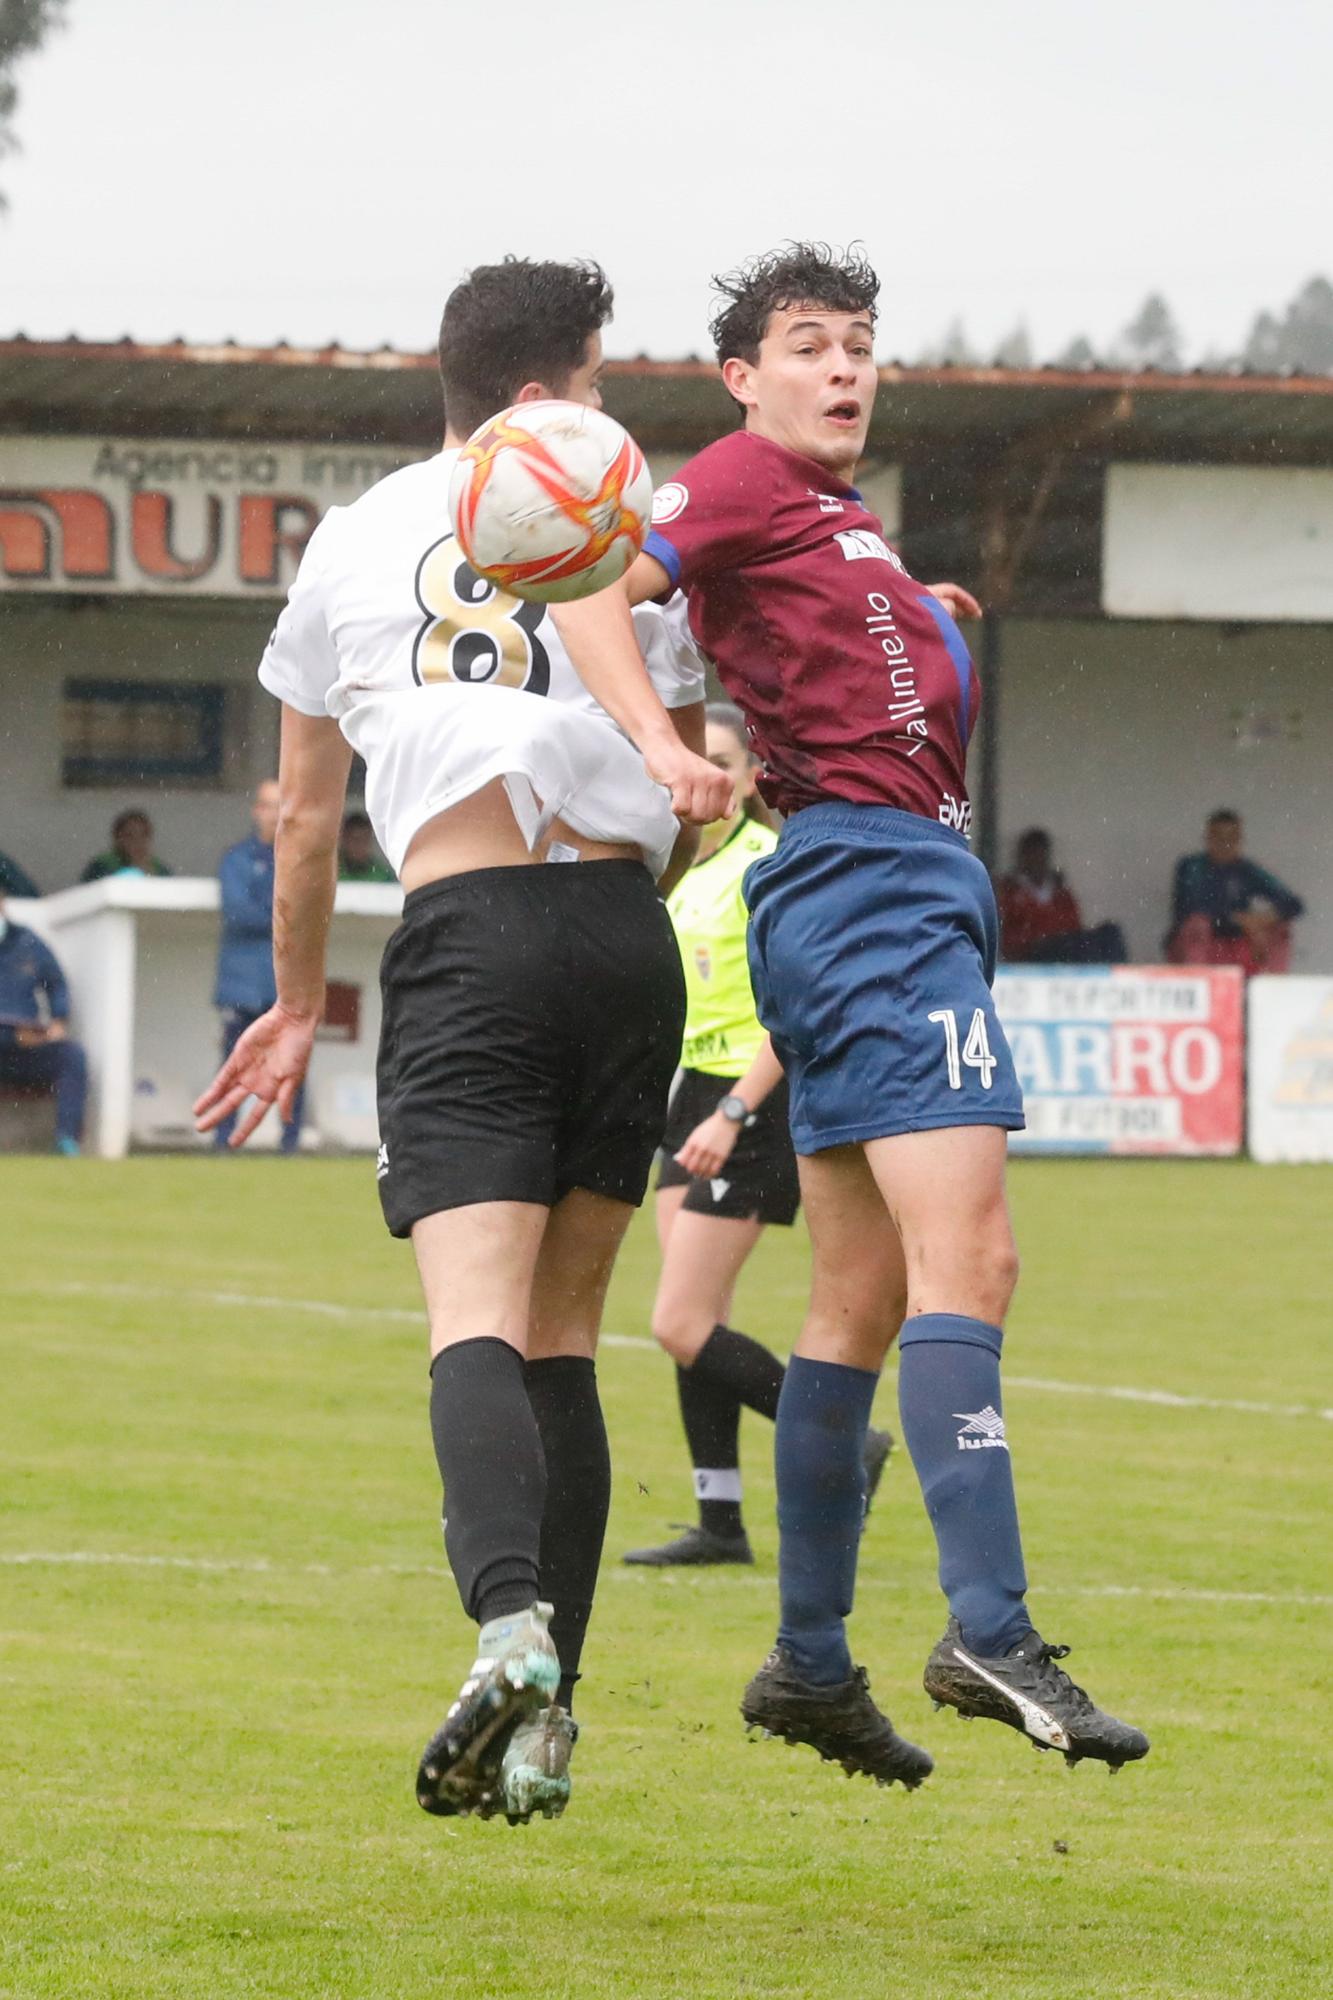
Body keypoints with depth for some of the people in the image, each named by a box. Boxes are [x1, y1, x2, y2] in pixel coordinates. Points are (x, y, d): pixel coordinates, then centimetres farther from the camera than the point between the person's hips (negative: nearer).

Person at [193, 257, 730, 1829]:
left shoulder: (351, 538, 17)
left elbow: (306, 814, 26)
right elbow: (693, 796, 14)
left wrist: (298, 1005, 37)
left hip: (463, 932, -1)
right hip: (626, 933, 1)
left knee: (477, 1315, -14)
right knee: (564, 1335, 10)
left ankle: (511, 1623, -40)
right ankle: (548, 1715, 7)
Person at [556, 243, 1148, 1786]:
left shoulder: (838, 519, 25)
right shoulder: (747, 478, -2)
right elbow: (594, 590, -16)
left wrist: (908, 620, 23)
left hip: (910, 888, 10)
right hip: (871, 867, -10)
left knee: (862, 1299, 11)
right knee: (965, 1256, -20)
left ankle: (809, 1661, 13)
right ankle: (989, 1631, -29)